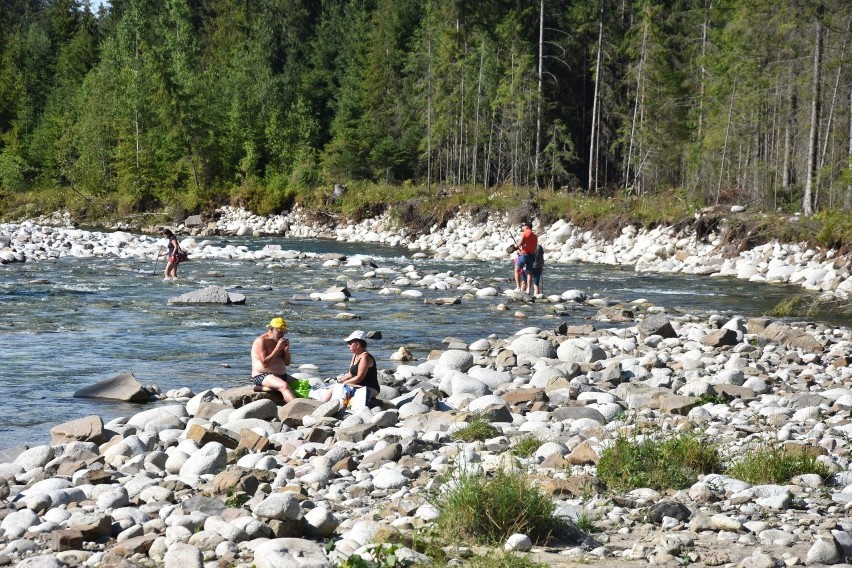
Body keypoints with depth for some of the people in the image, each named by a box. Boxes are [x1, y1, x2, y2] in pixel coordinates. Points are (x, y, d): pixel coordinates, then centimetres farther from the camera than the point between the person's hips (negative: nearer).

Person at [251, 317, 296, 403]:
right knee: (284, 386, -35)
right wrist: (278, 348, -20)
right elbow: (265, 363, -20)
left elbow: (287, 363, 15)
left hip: (281, 375, 9)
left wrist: (286, 350, -3)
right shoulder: (261, 341, -9)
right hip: (262, 376, -9)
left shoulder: (279, 341, 14)